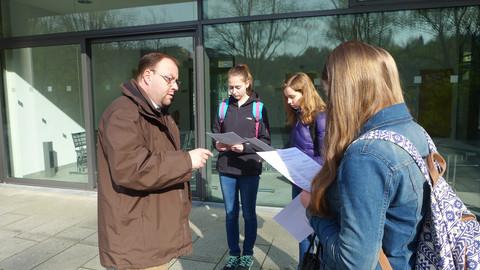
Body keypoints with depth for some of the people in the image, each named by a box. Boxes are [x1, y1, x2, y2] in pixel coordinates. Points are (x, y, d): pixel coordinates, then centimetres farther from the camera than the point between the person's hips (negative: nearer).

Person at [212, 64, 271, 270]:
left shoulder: (258, 107, -4)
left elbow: (265, 140, -5)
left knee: (248, 213, 12)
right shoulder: (224, 106, 5)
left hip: (249, 169, -3)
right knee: (230, 213, 13)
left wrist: (245, 147, -19)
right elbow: (216, 133, 12)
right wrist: (218, 144, -9)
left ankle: (248, 253, 30)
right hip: (226, 168, 3)